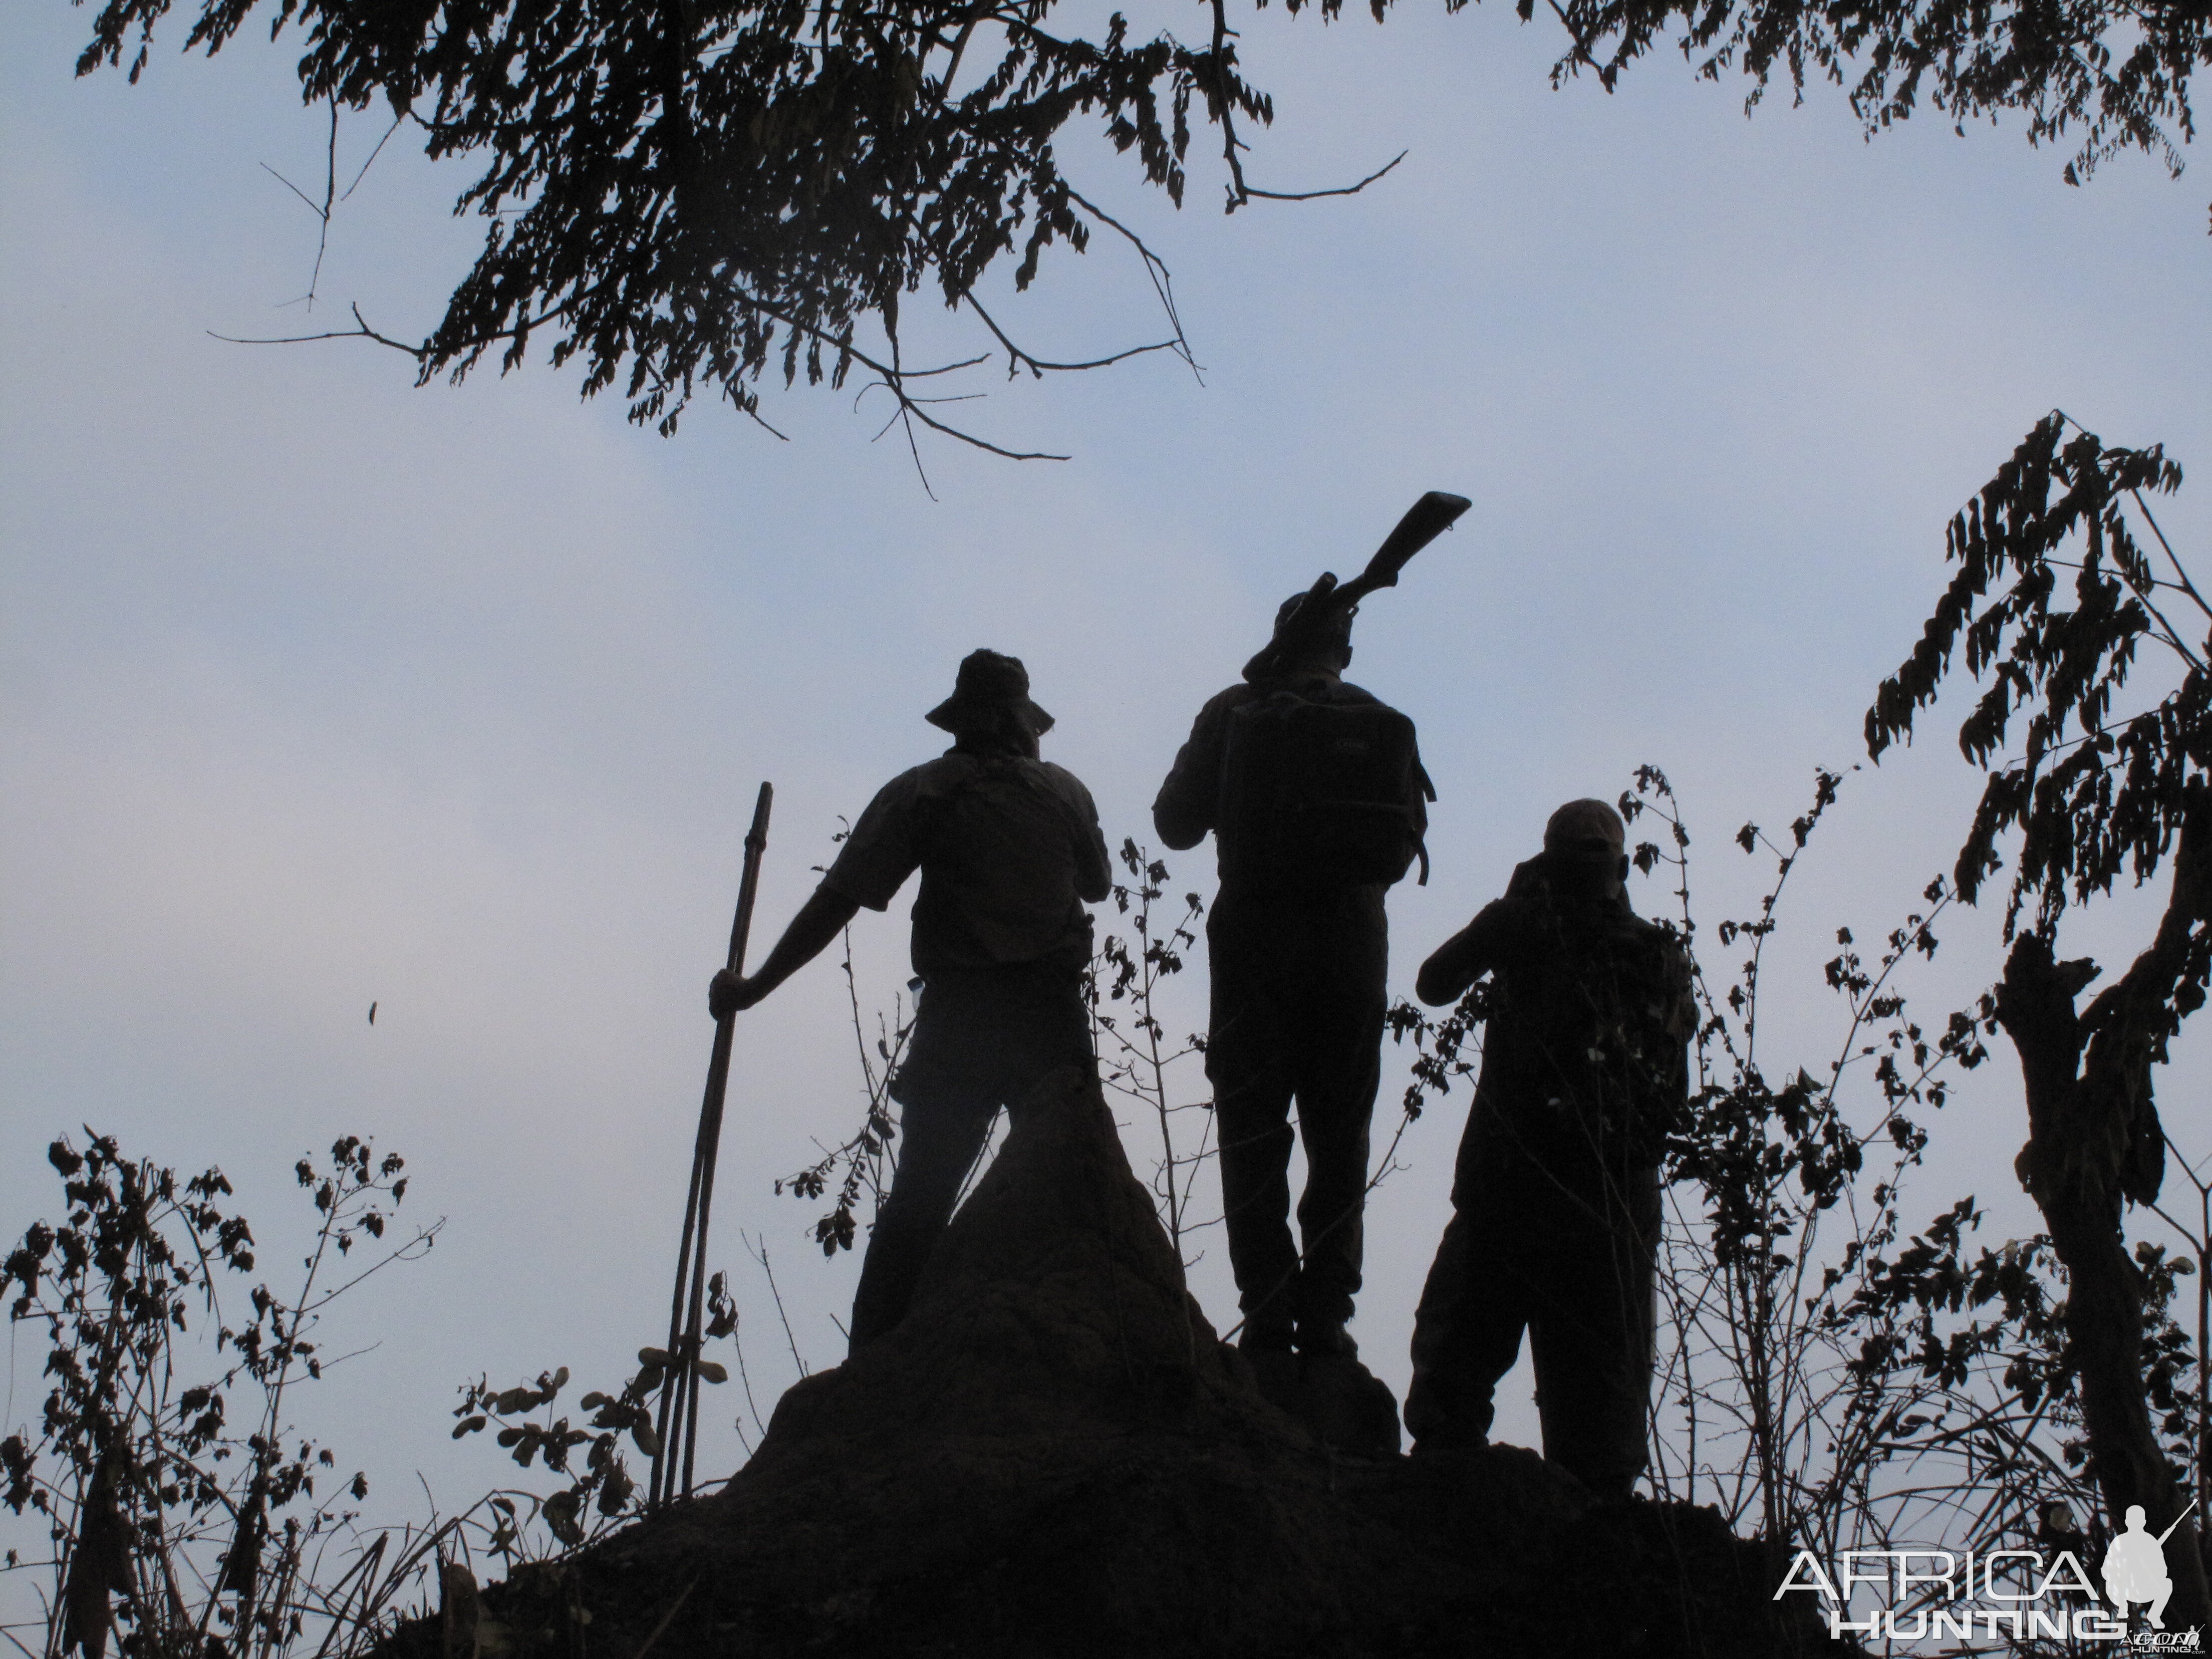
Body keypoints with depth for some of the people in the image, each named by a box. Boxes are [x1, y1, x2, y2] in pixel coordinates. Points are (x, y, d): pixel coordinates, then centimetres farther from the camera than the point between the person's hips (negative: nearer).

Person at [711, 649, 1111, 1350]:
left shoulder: (924, 790, 0)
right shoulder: (1065, 790, 7)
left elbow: (837, 901, -4)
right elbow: (1098, 884, 25)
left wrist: (754, 986, 1)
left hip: (958, 1014, -1)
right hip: (1053, 1019, 1)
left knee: (917, 1199, 3)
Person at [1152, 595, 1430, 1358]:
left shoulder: (1235, 714, -1)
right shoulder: (1385, 724, 6)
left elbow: (1175, 823, 3)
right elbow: (1407, 842, 11)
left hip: (1255, 933, -2)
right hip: (1353, 938, 2)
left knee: (1253, 1131, 3)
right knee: (1339, 1136, 9)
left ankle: (1269, 1305, -7)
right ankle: (1326, 1312, 2)